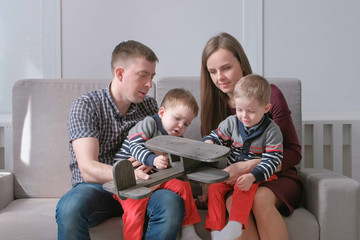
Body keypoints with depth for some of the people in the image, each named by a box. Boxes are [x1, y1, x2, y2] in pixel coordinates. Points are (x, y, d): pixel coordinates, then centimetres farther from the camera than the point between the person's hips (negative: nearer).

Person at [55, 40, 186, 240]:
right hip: (96, 188, -3)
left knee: (172, 202, -29)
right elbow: (88, 170, -17)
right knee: (70, 208, -37)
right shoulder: (85, 106, -6)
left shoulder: (150, 106, 9)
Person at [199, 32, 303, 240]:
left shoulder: (270, 94, -8)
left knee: (260, 198, -34)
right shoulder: (214, 103, 4)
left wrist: (248, 166, -23)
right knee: (233, 202, -31)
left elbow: (294, 152, -9)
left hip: (277, 178, -2)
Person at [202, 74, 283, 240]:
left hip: (256, 175, -4)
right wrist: (208, 143, -16)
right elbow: (215, 136, 12)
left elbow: (271, 161, -12)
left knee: (245, 188, -35)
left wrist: (252, 176, -28)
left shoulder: (272, 131, -6)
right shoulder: (231, 123, 4)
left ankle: (234, 227, -47)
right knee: (214, 188, -22)